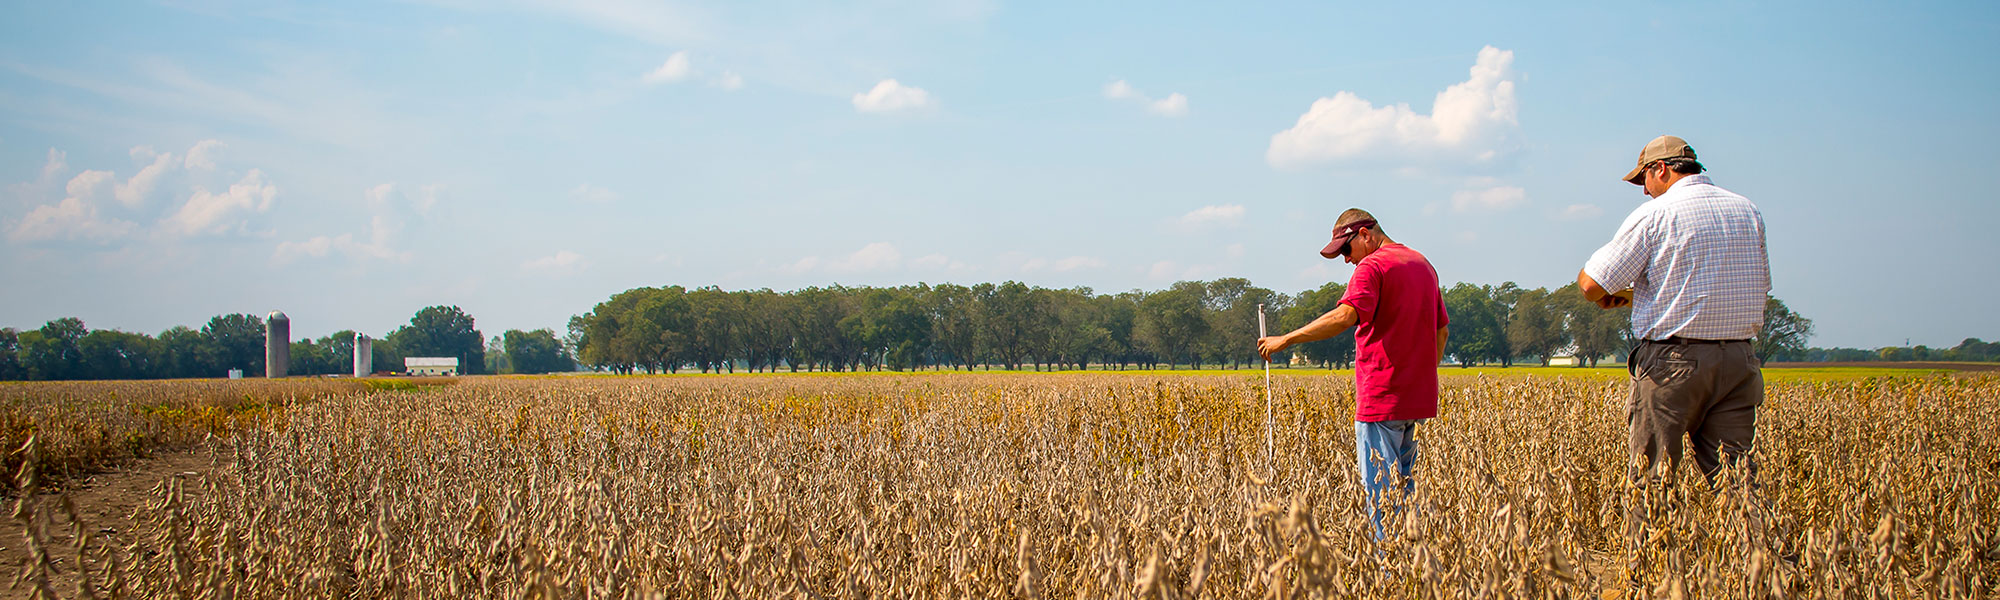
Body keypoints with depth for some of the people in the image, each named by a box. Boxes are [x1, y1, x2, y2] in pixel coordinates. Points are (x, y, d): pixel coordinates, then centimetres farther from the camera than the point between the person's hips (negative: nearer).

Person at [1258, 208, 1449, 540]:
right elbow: (1441, 330, 21)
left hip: (1382, 398, -9)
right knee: (1403, 489, 16)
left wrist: (1286, 339, -25)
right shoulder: (1423, 265, 16)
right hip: (1417, 399, 9)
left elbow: (1345, 316, -28)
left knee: (1380, 491, -5)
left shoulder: (1373, 267, -12)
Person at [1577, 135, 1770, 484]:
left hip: (1673, 362, -5)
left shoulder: (1656, 214, -5)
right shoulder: (1748, 211, 12)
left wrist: (1609, 296, 15)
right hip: (1739, 360, 5)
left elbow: (1592, 286, -8)